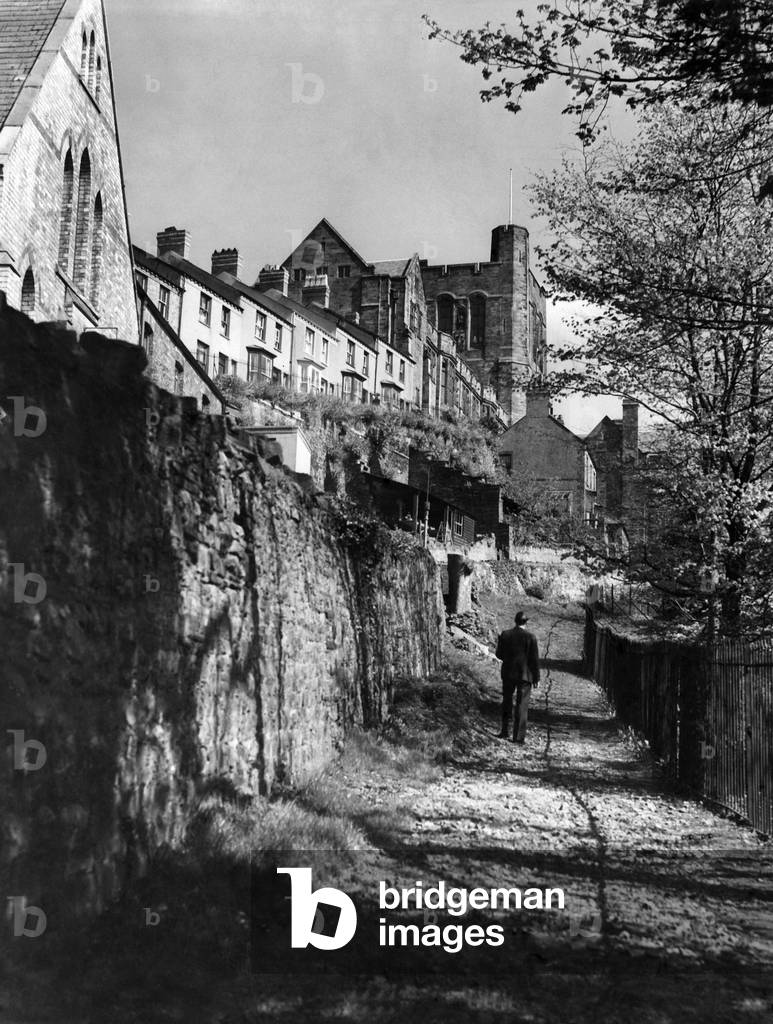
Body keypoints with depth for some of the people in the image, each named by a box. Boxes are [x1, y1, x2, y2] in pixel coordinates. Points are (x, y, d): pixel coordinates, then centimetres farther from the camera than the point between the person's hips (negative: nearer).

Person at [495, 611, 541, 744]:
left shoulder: (505, 635, -4)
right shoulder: (530, 637, -10)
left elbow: (499, 654, 2)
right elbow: (534, 659, -8)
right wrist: (536, 678, 0)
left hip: (508, 673, 3)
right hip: (524, 674, -3)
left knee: (507, 703, 18)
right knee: (522, 705, 2)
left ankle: (505, 731, 21)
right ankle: (518, 736, 1)